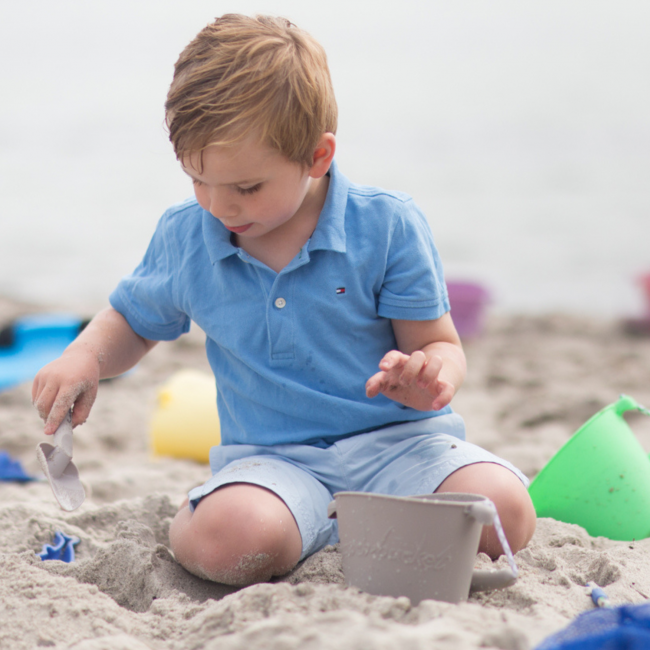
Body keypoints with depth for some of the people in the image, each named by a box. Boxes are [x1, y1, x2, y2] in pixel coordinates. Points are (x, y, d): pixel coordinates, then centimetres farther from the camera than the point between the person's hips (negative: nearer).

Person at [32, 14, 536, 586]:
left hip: (394, 441, 0)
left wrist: (428, 375, -26)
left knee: (502, 514, -29)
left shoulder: (387, 225, -5)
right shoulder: (183, 238, 4)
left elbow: (438, 344, 0)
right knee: (228, 538, -36)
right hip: (271, 458, 0)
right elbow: (133, 322, 23)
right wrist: (86, 357, 0)